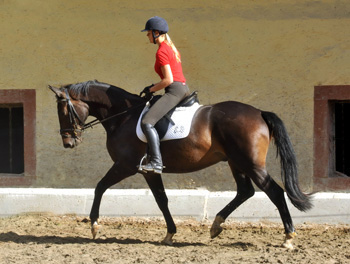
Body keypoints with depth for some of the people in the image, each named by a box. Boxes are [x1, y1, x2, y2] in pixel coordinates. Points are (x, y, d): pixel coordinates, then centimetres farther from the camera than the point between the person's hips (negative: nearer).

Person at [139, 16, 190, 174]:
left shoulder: (161, 52, -11)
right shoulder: (171, 48, 19)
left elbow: (168, 80, -18)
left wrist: (152, 90, -5)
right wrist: (154, 87, 17)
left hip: (174, 90, -11)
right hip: (184, 89, 11)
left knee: (147, 122, -22)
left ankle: (156, 162, -33)